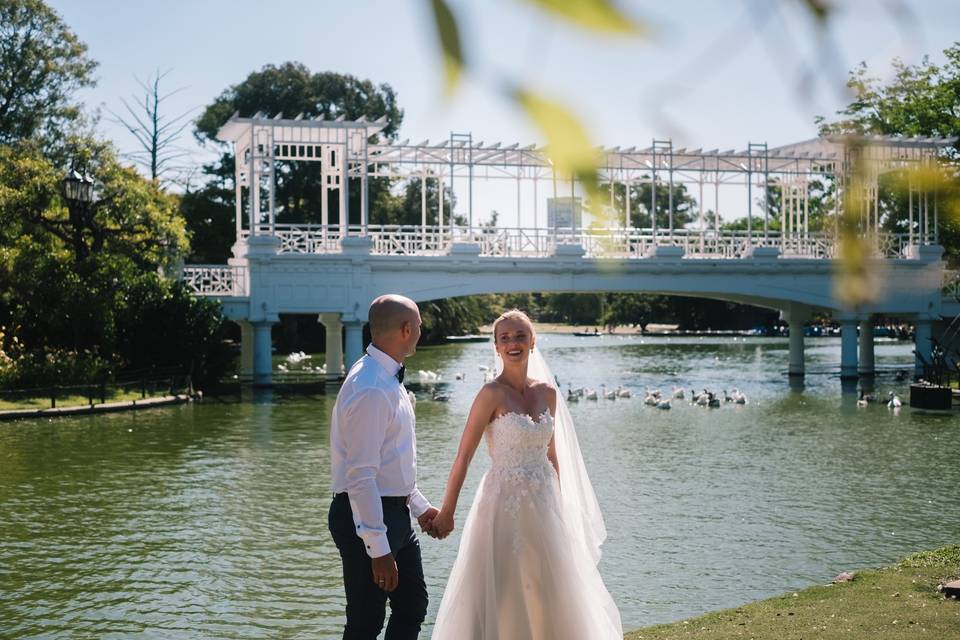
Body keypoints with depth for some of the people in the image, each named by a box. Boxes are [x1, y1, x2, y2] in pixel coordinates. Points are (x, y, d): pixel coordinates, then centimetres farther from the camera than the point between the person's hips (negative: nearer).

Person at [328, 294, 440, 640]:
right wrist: (378, 549, -25)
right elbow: (361, 476, -26)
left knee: (413, 608, 18)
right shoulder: (370, 390, -23)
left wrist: (420, 505, 24)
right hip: (368, 517, -10)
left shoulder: (389, 379, 10)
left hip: (395, 513, 10)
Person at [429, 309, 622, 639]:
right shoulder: (493, 394, -12)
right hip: (505, 504, -5)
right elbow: (464, 456, -12)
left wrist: (559, 508, 15)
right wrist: (447, 512, -12)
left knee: (546, 595, 12)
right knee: (502, 597, 1)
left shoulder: (548, 394, 5)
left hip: (544, 504, 6)